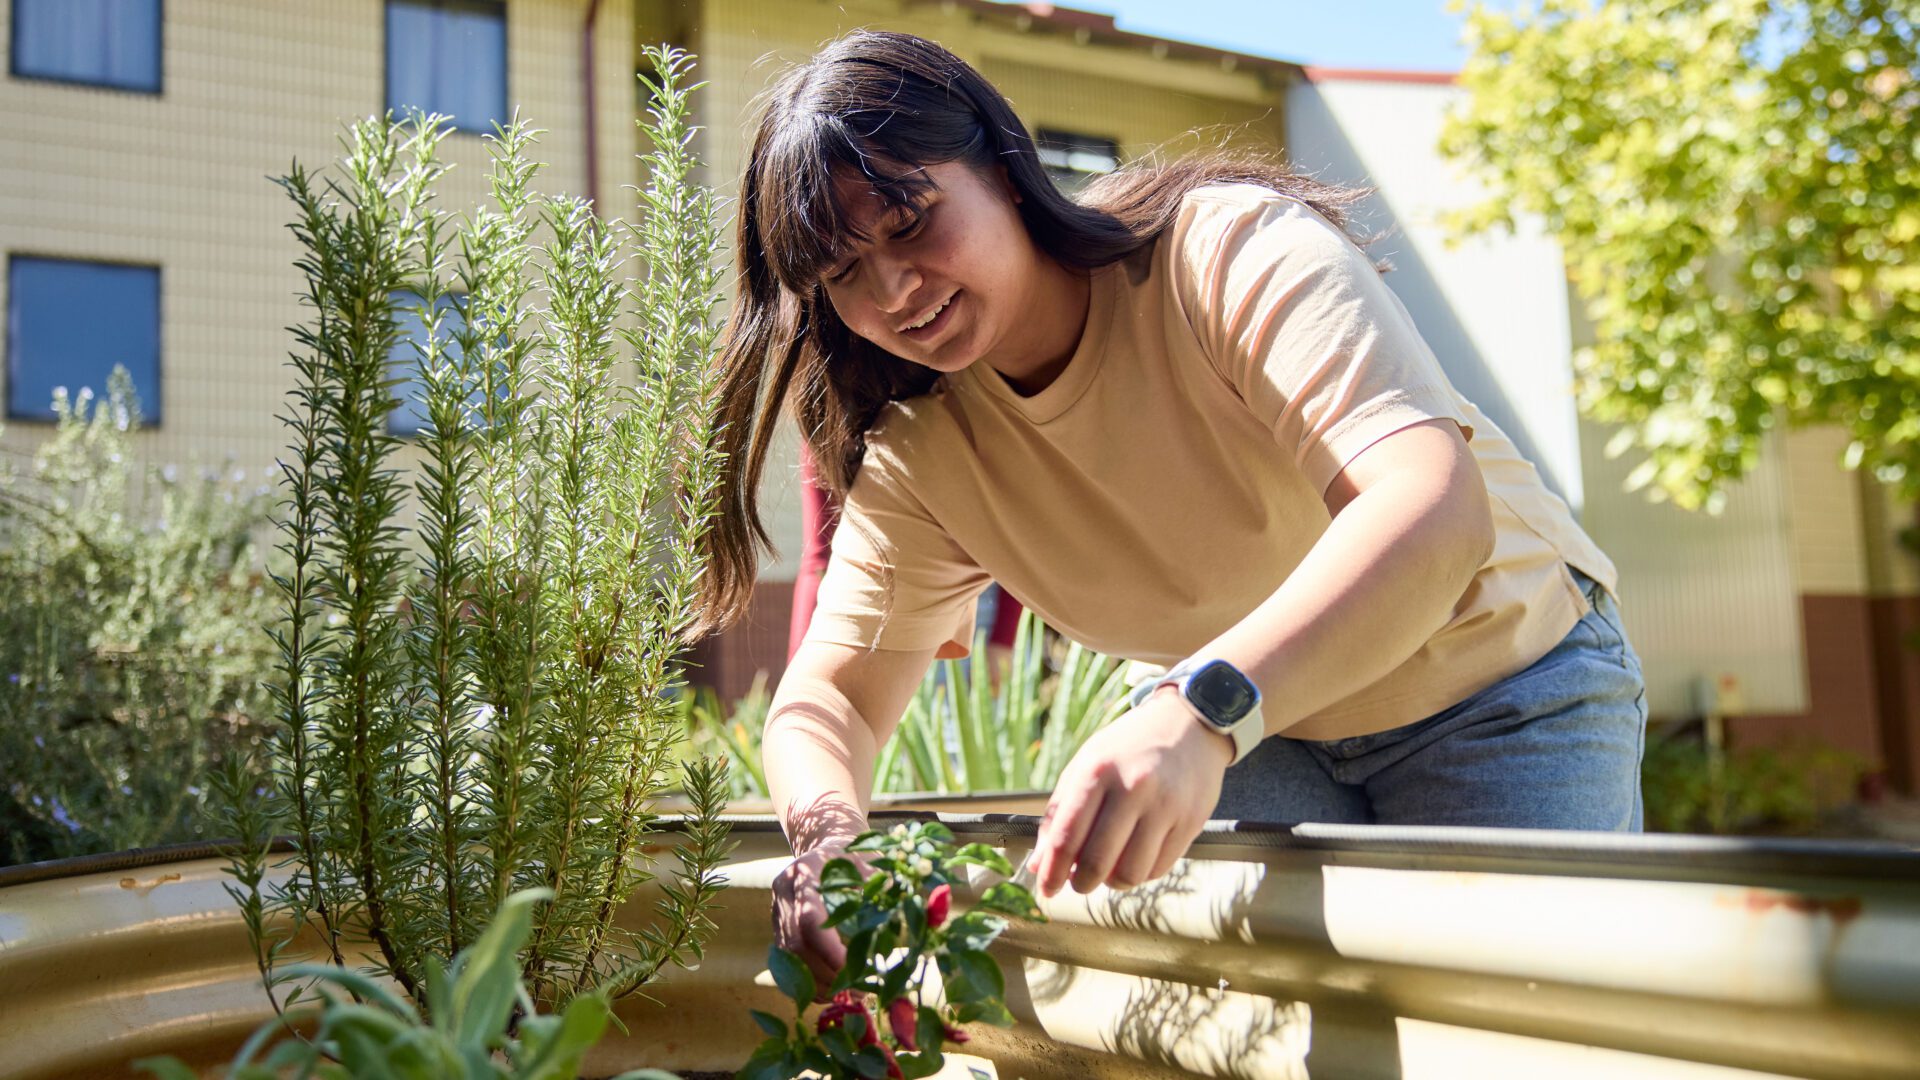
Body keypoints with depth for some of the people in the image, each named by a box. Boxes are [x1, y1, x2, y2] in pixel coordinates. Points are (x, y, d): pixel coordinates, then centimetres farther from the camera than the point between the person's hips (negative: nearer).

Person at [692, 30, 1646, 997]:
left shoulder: (1230, 248, -27)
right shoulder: (921, 451, -10)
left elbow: (1438, 510, -41)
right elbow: (829, 694, -9)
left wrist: (1202, 708, -57)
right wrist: (828, 825, -34)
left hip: (1501, 685, -3)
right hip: (1248, 730, 4)